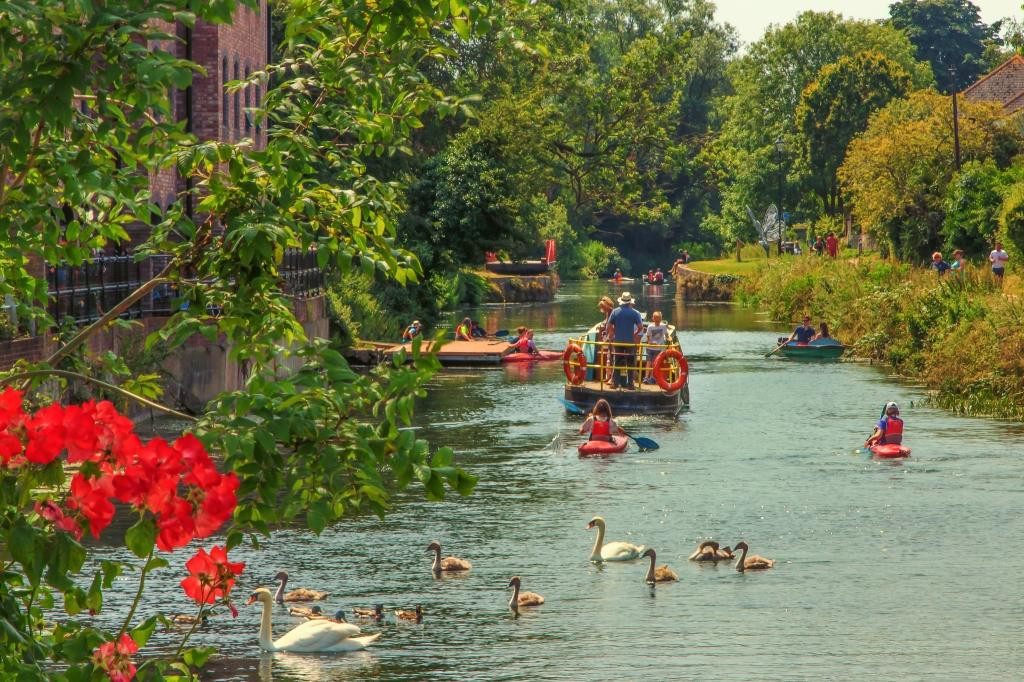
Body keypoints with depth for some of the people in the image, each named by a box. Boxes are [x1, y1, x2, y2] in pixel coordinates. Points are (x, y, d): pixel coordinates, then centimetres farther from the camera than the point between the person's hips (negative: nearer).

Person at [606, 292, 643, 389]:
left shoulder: (615, 312, -1)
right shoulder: (634, 313, -7)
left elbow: (609, 326, -3)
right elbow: (640, 327, -11)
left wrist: (612, 334, 11)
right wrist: (635, 334, 6)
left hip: (618, 341, 2)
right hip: (630, 341, -2)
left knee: (617, 363, 9)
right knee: (630, 363, 5)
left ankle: (615, 382, 6)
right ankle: (629, 383, 3)